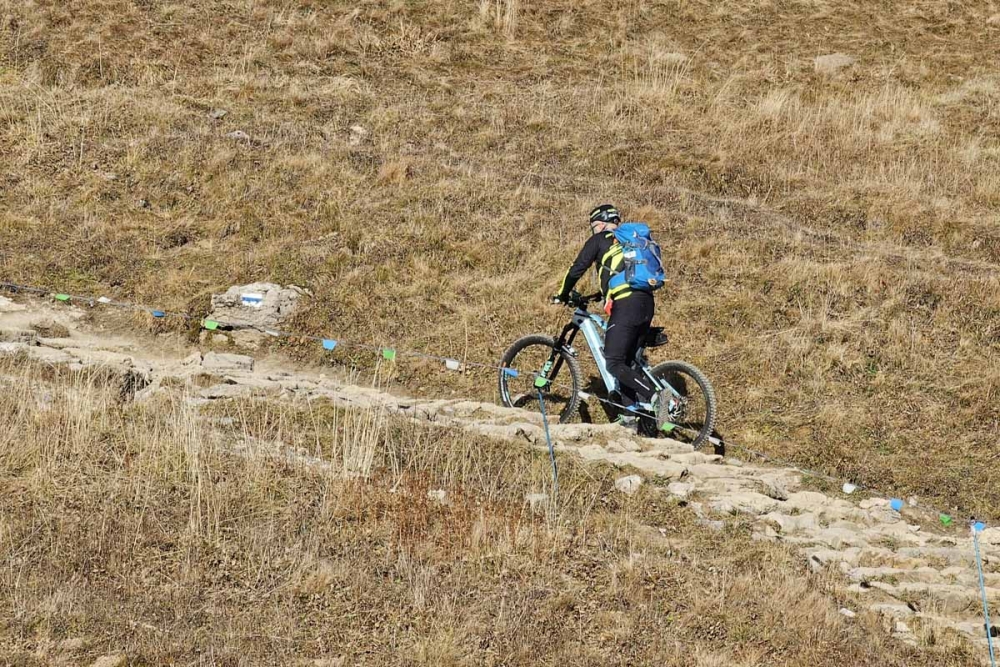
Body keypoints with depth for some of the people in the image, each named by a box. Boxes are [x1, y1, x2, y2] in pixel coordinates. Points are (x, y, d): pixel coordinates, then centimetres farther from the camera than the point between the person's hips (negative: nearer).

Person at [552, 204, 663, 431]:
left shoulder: (599, 240, 6)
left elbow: (577, 269, 3)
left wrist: (562, 295, 16)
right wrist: (605, 294, 43)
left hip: (625, 307, -8)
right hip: (646, 304, 8)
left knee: (614, 363, -7)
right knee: (627, 362, 14)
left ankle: (656, 397, -19)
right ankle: (629, 417, 12)